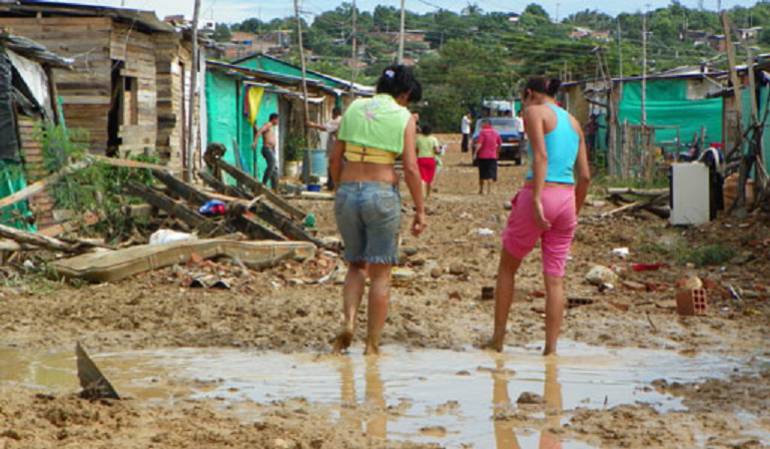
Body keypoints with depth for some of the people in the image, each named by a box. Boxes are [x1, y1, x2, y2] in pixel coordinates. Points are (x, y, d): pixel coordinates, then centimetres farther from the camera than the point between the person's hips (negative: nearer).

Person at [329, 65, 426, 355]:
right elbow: (410, 168, -7)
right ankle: (372, 345, 6)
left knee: (356, 265, 20)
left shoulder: (354, 108, 9)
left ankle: (348, 321, -2)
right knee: (380, 273, 6)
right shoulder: (404, 118, -2)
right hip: (382, 194, -3)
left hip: (348, 193, 3)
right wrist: (420, 211, -1)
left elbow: (336, 159, 9)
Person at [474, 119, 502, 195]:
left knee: (482, 175, 8)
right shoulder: (495, 132, 7)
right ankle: (489, 190, -4)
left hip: (483, 155, -3)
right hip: (493, 156, 3)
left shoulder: (483, 132, -9)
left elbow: (479, 144, -17)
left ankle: (481, 190, 15)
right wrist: (497, 152, 25)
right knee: (490, 174, 3)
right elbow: (500, 143, 13)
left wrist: (475, 153, -14)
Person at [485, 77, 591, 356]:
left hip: (540, 195, -5)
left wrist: (536, 201, -22)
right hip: (567, 199, 5)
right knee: (555, 278, 6)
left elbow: (541, 156, -17)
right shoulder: (573, 122, 18)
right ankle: (551, 348, 3)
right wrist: (575, 214, 23)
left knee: (507, 267, 13)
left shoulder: (535, 112, -1)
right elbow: (584, 176, 15)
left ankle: (498, 338, 15)